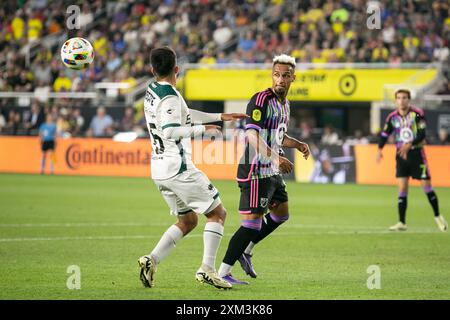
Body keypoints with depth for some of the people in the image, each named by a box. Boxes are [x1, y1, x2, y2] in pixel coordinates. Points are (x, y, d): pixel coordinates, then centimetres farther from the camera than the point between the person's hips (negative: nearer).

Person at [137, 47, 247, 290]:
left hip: (159, 169, 9)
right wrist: (202, 129, -16)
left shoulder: (152, 91, 13)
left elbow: (184, 114, 24)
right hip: (178, 168, -9)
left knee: (188, 220, 16)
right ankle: (207, 269, -10)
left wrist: (220, 117, 27)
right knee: (217, 213, 0)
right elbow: (170, 131, -26)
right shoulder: (170, 96, -15)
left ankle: (152, 260, 1)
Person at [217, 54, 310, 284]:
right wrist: (276, 158, -37)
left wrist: (297, 144, 15)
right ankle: (223, 273, -8)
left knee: (281, 214, 22)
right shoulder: (261, 100, -16)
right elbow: (252, 136, -27)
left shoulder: (284, 103, 14)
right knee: (252, 224, -12)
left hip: (272, 171, 10)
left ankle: (245, 251, 30)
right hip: (255, 172, -10)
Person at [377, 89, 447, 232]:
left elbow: (422, 134, -17)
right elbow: (384, 134, 3)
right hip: (401, 154, 3)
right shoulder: (392, 117, 1)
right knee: (402, 189, -2)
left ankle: (438, 216, 17)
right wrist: (380, 149, -14)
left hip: (417, 152, -3)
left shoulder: (417, 114, -11)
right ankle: (402, 223, 1)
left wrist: (409, 145, -31)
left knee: (426, 185, -1)